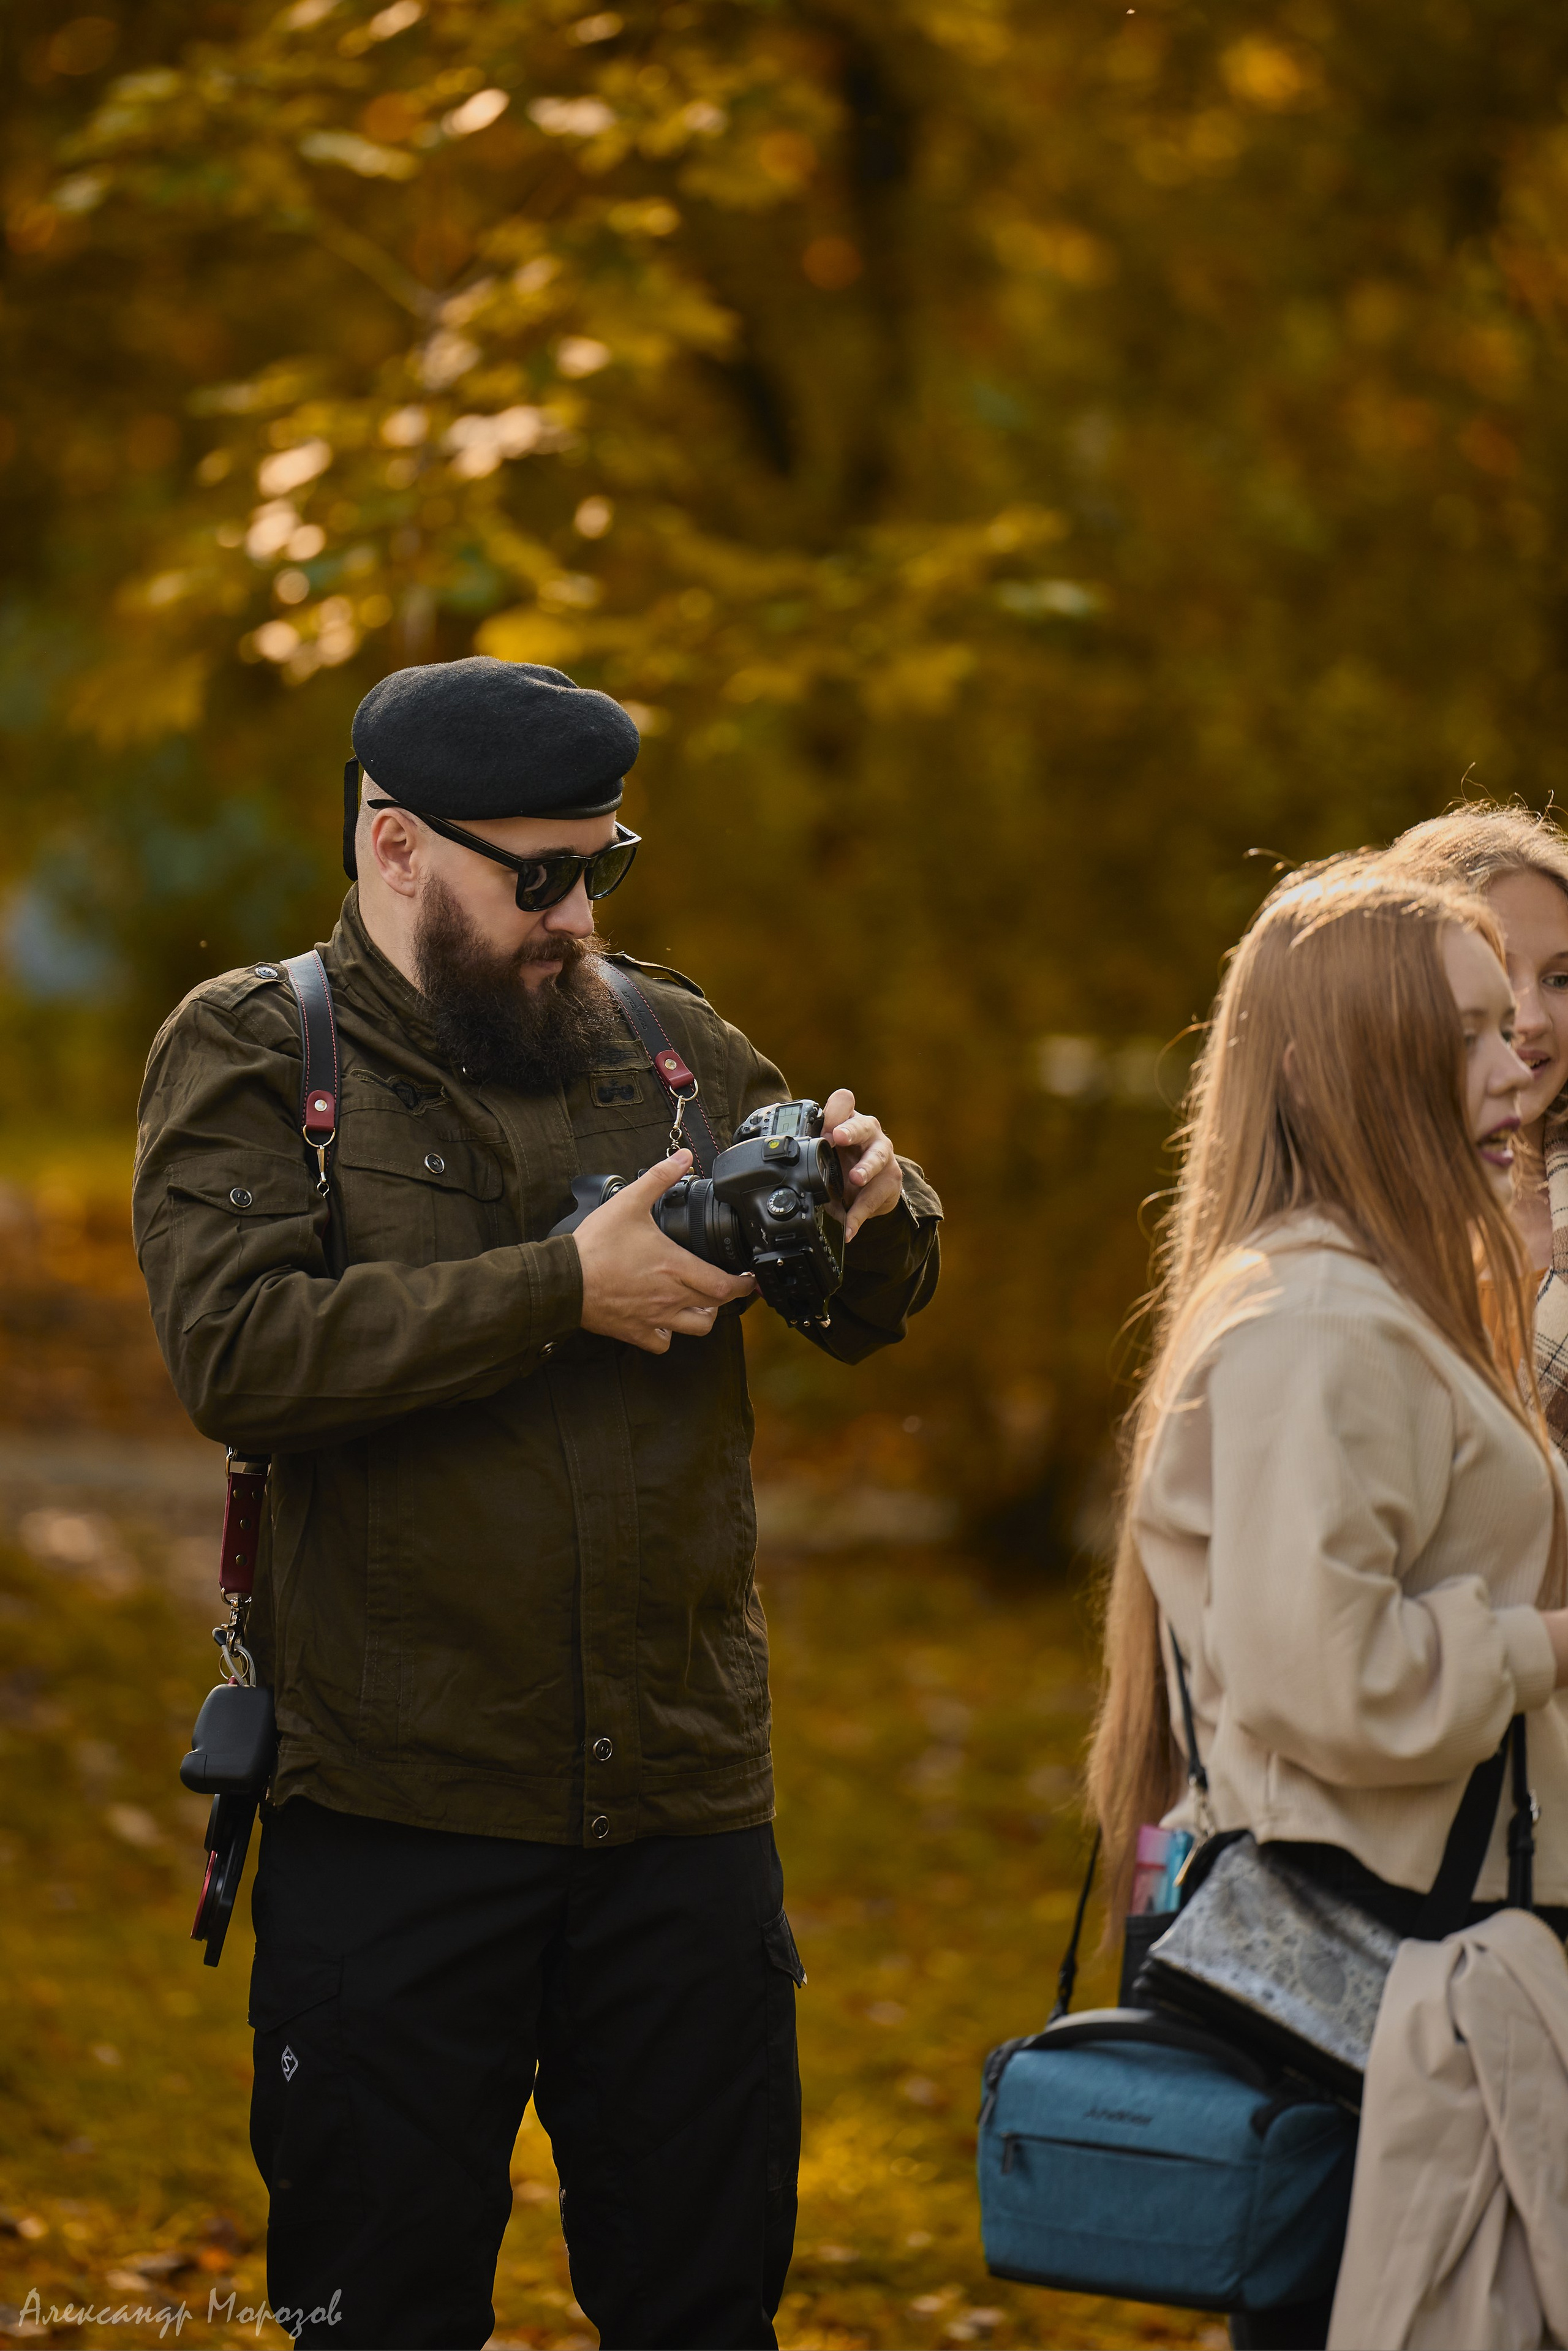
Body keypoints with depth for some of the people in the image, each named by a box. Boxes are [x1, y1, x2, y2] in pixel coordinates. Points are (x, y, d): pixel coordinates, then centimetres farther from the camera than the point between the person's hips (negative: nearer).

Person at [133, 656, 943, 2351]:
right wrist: (566, 1288, -19)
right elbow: (235, 1348, -16)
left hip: (684, 1799, 4)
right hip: (395, 1814, -3)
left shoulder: (669, 1039, 11)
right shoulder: (248, 1055, 0)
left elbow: (867, 1315, 18)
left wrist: (877, 1207, -6)